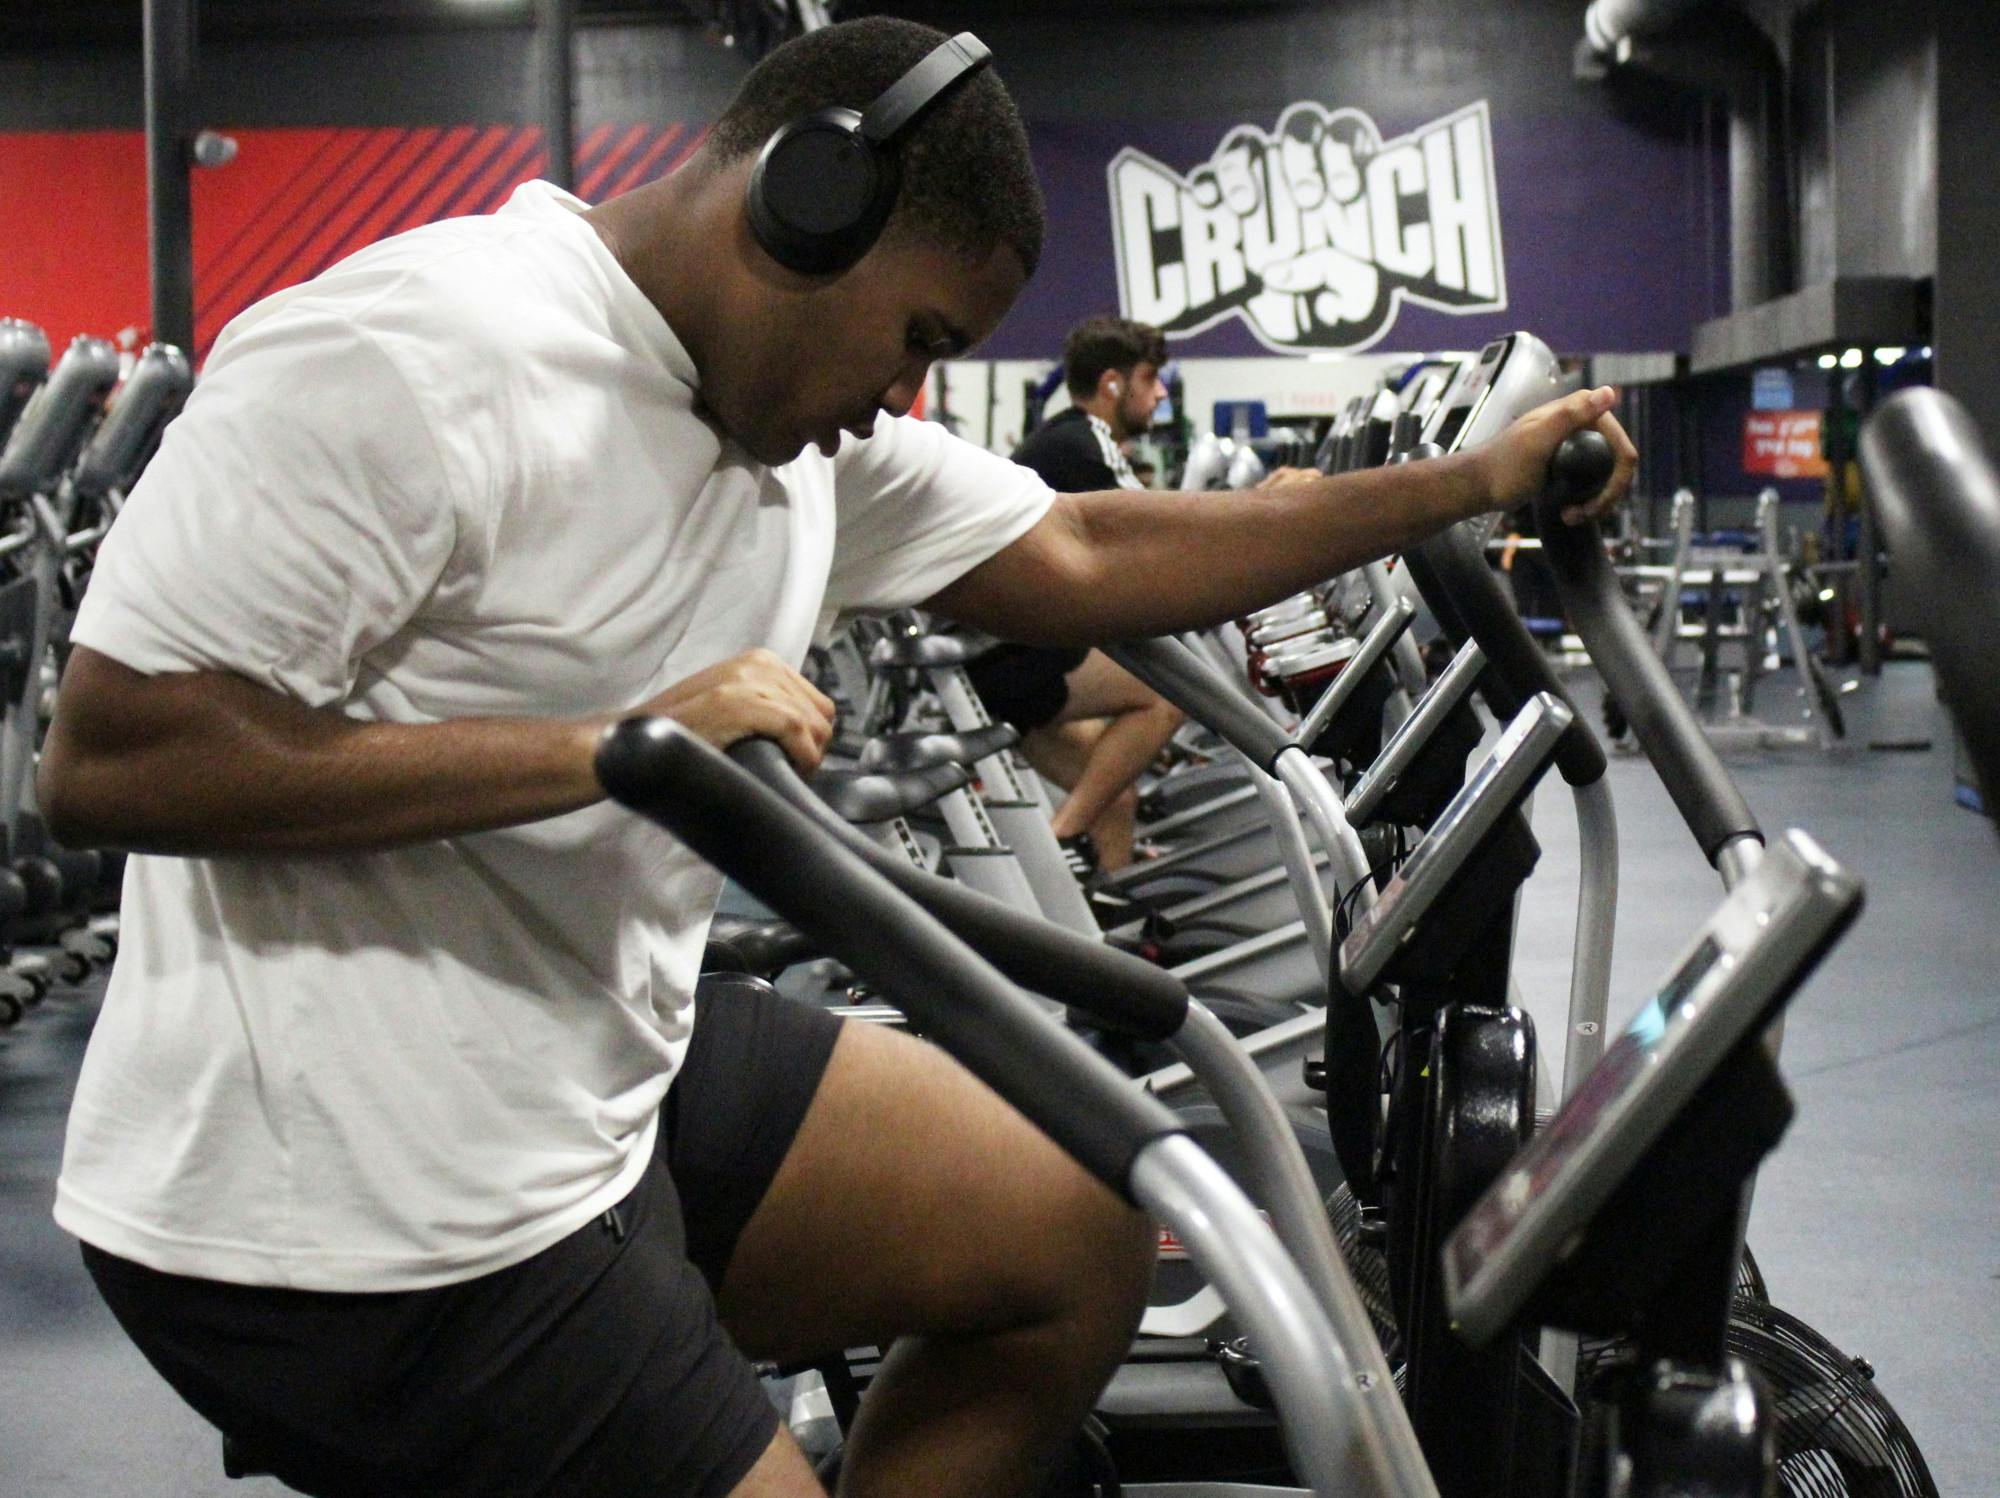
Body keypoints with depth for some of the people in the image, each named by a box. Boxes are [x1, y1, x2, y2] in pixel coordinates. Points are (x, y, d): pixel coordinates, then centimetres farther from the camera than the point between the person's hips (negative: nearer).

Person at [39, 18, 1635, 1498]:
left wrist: (1473, 483, 10)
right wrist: (616, 745, -28)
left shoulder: (812, 423, 6)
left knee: (1079, 1237, 11)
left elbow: (1087, 556, 12)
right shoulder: (411, 359, -21)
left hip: (617, 1068, 9)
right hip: (342, 1199, -9)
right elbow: (107, 755, -24)